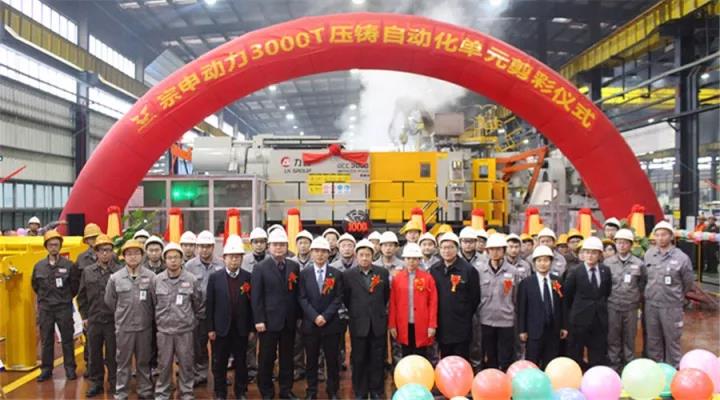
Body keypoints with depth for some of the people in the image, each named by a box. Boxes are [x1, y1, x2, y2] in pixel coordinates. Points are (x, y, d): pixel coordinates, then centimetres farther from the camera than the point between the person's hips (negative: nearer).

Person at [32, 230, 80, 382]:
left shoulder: (69, 265, -7)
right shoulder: (39, 266, 2)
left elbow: (75, 285, 0)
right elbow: (35, 285, 16)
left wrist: (66, 297, 4)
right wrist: (44, 297, 13)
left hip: (64, 308, -3)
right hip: (45, 308, 3)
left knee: (67, 339, 5)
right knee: (46, 340, 10)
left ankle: (70, 368, 14)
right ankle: (46, 369, 21)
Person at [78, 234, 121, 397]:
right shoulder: (87, 271, 4)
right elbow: (81, 296, 10)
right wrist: (84, 316, 7)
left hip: (113, 320, -3)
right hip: (93, 320, 4)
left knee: (113, 354, 7)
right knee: (94, 353, 13)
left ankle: (114, 382, 21)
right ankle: (96, 382, 27)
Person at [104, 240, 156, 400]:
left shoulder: (151, 276, -6)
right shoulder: (115, 278, -4)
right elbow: (109, 302, 6)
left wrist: (147, 316, 4)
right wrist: (122, 315, 10)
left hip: (145, 326, 0)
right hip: (123, 327, 0)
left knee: (144, 361, 13)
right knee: (123, 362, 11)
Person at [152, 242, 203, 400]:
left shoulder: (191, 279, -6)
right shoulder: (157, 280, -3)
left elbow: (198, 304, 6)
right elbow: (153, 303, 9)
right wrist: (160, 320, 13)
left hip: (185, 330, -1)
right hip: (163, 329, 1)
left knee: (186, 363, 9)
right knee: (164, 364, 11)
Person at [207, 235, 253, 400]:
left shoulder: (248, 277, -1)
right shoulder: (215, 277, -1)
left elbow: (252, 303, -1)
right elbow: (209, 304, -1)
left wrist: (252, 327, -2)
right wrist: (210, 328, -3)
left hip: (241, 328, 0)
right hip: (221, 328, 0)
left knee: (241, 362, 10)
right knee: (220, 363, 9)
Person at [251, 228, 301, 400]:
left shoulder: (294, 266, 7)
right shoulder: (260, 267, -4)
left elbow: (297, 293, 8)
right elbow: (256, 297, -7)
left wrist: (298, 315, 4)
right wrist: (259, 320, -12)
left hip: (289, 321, 3)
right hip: (269, 320, -3)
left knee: (287, 357, 12)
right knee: (266, 358, 7)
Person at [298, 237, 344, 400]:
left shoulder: (337, 274, 3)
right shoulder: (304, 274, 5)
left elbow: (338, 299, -3)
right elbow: (303, 299, -1)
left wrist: (325, 316, -13)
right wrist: (315, 316, -13)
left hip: (331, 323, 0)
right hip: (310, 323, 1)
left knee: (332, 360, 6)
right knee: (311, 360, 8)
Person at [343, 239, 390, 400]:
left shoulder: (383, 272, 1)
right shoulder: (348, 275, -3)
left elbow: (387, 295, 12)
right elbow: (345, 298, 6)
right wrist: (355, 312, 9)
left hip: (378, 323, 1)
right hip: (358, 324, -1)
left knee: (377, 360, 8)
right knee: (359, 361, 8)